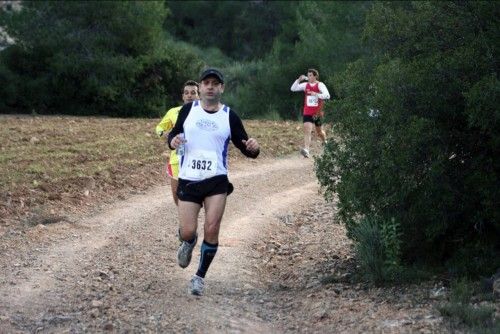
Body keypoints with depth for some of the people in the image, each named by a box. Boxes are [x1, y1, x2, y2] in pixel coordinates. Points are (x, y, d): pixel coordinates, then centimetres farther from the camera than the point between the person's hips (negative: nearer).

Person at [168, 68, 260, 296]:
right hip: (188, 180, 1)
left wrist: (253, 148, -20)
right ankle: (188, 243, 34)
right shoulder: (188, 110, 4)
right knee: (187, 232, -5)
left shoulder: (229, 116, 1)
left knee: (211, 230, -11)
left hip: (216, 181, -1)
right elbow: (174, 133, 15)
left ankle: (200, 276, 8)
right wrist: (173, 140, -9)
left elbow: (246, 149, 3)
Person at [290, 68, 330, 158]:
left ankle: (325, 143, 46)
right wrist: (299, 80, -12)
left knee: (319, 132, 14)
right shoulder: (305, 85, 4)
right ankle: (306, 150, -29)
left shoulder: (320, 85, -6)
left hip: (318, 113, -1)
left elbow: (327, 95, -18)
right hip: (307, 113, 1)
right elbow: (293, 89, 0)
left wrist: (316, 94, -30)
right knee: (307, 130, -17)